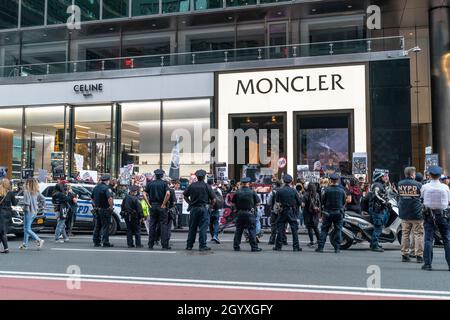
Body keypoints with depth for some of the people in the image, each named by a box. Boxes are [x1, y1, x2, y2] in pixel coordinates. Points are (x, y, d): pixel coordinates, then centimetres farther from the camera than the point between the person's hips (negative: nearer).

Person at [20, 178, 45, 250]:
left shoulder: (27, 191, -16)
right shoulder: (36, 192, 5)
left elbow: (26, 202, -23)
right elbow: (43, 199, 8)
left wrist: (25, 208, -5)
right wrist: (39, 207, 11)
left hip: (28, 212, -8)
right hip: (34, 212, 8)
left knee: (27, 229, -1)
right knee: (26, 228, 18)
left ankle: (39, 240, -11)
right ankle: (25, 244, 24)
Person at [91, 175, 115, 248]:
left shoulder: (96, 187, 11)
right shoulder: (106, 188, -15)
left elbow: (92, 198, 22)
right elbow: (110, 198, -28)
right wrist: (111, 207, -17)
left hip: (97, 210, 8)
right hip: (105, 210, -8)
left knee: (97, 226, 12)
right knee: (105, 227, -2)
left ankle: (96, 242, 16)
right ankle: (105, 242, -1)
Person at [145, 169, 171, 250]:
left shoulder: (150, 183, 6)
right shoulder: (164, 183, -3)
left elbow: (145, 194, -1)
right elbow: (168, 193, -18)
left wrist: (149, 204, 0)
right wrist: (164, 204, -12)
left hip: (152, 206, 3)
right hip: (161, 207, -3)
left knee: (152, 225, 9)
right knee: (164, 225, 1)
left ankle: (150, 245, 12)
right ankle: (165, 245, 0)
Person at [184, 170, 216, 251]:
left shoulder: (192, 185, 3)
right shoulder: (207, 186, -4)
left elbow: (185, 196, 7)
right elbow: (213, 199, -7)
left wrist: (190, 203, 13)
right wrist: (210, 205, 9)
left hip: (193, 209, 3)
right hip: (203, 208, -3)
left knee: (192, 228, 10)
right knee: (203, 228, 1)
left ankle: (189, 245, 16)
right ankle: (202, 246, 1)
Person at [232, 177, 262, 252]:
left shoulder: (237, 192, -1)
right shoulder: (252, 192, -6)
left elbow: (233, 203, 5)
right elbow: (258, 203, -3)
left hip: (240, 213, 3)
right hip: (250, 213, -3)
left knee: (238, 230, 11)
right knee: (252, 230, 1)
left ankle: (236, 246, 15)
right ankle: (254, 247, 1)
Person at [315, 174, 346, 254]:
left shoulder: (326, 190, -10)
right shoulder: (342, 191, -4)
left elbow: (323, 201, -1)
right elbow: (344, 202, 6)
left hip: (328, 213, -1)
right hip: (339, 213, 1)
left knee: (324, 230, 5)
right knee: (338, 230, 8)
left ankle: (320, 247, 3)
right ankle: (337, 248, 6)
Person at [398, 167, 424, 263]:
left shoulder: (400, 184, 3)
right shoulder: (418, 185, -9)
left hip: (404, 214, 4)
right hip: (416, 213, -4)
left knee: (405, 234, 9)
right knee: (418, 234, 2)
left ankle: (405, 254, 12)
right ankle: (419, 256, 3)